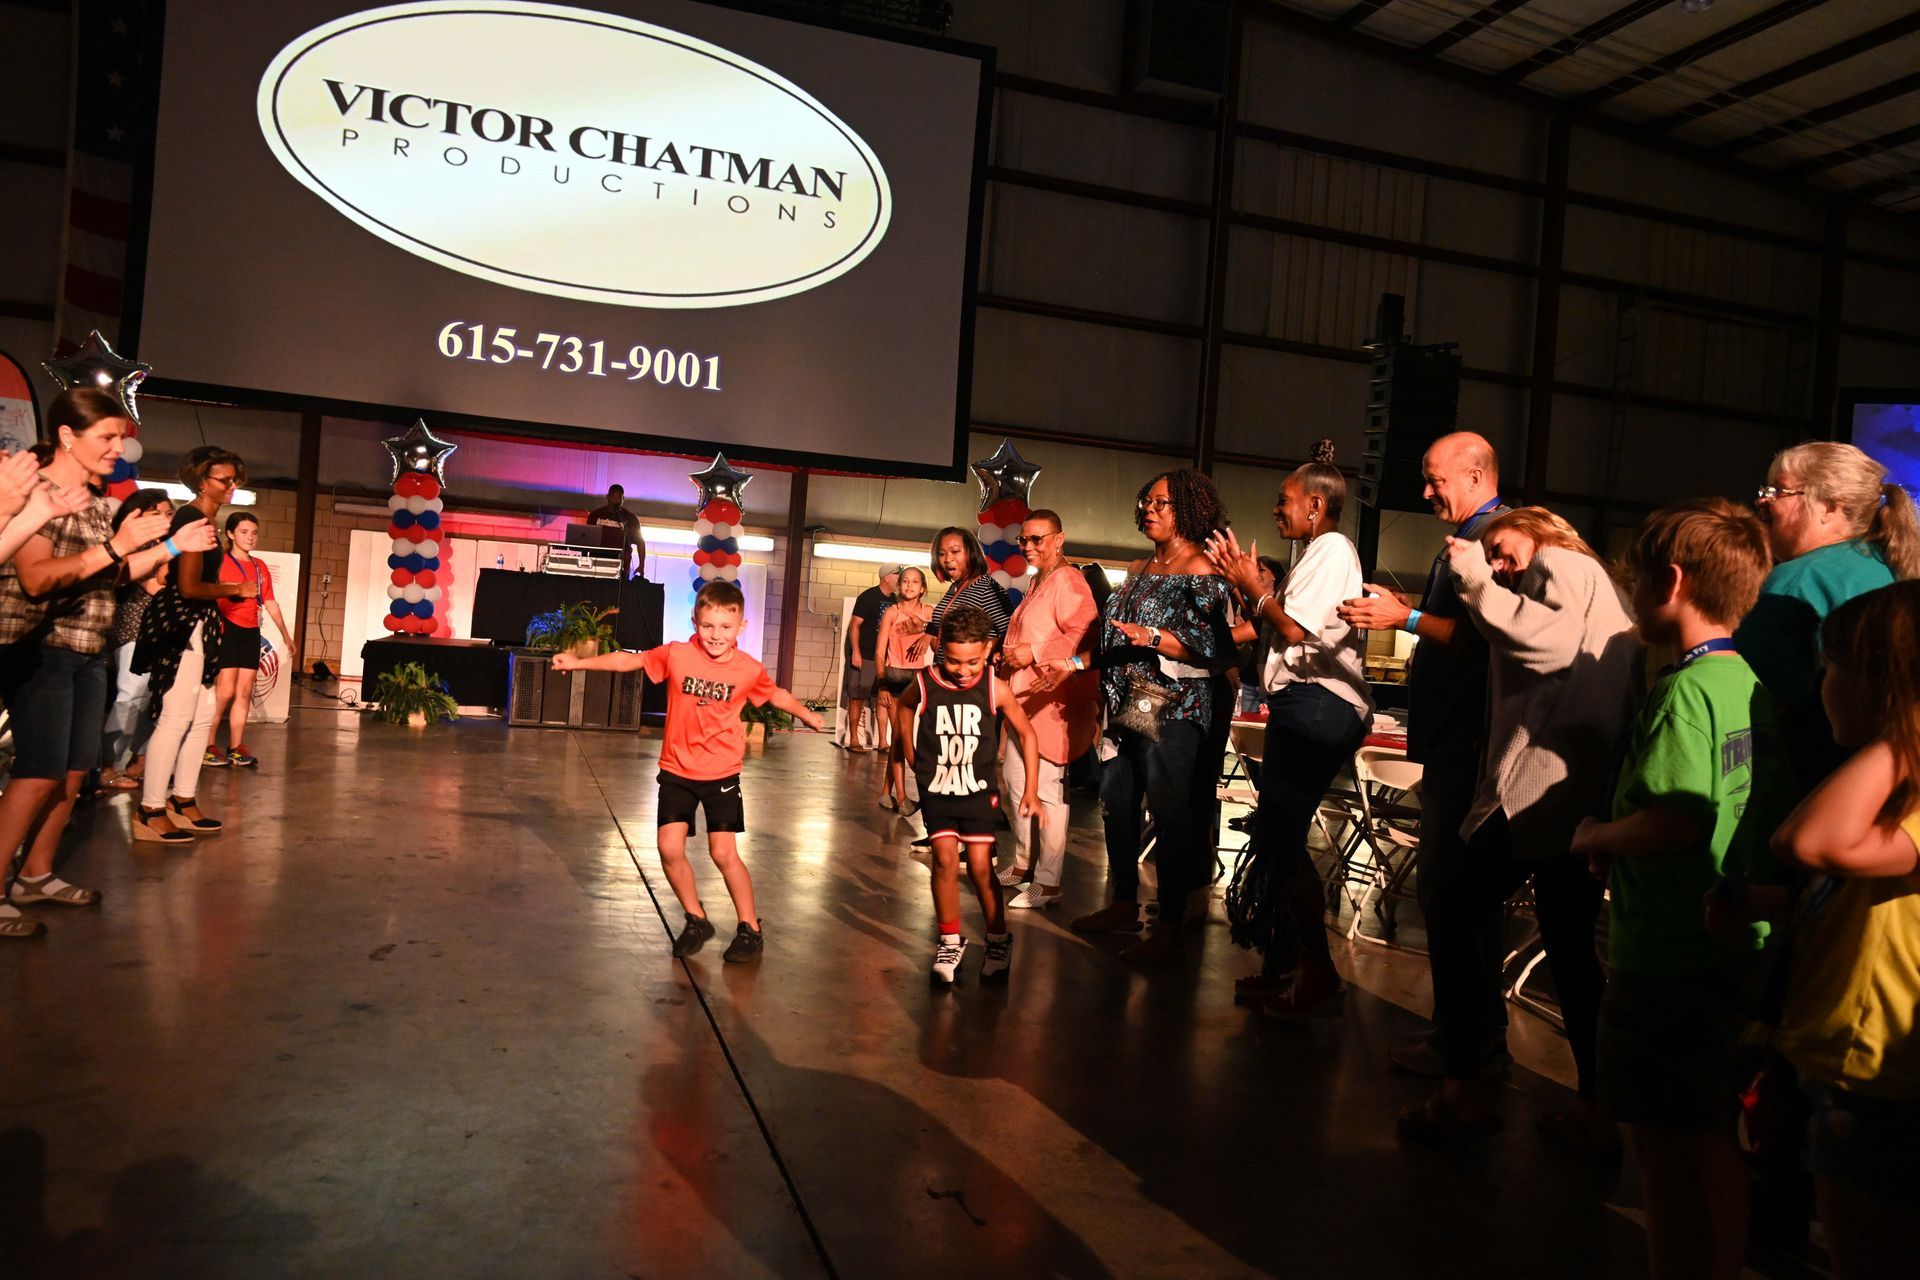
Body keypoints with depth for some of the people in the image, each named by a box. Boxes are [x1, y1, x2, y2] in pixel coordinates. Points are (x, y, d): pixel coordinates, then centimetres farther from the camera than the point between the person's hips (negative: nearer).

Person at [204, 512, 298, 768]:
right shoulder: (221, 562, -4)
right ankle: (208, 746, 1)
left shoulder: (260, 566, 13)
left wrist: (286, 636, 16)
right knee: (225, 691, -9)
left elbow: (270, 602, 16)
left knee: (245, 692, 6)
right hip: (228, 631, -6)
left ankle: (236, 748, 11)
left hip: (251, 633, 6)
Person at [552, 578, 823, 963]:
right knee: (670, 848, -4)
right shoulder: (676, 654, -10)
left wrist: (807, 716, 17)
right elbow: (629, 660, 1)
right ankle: (696, 920, 20)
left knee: (724, 853, -5)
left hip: (722, 774, -1)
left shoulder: (749, 669, -7)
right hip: (677, 771, 1)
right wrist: (578, 662, -2)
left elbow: (776, 695, 12)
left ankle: (750, 927, 14)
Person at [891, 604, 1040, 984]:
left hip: (978, 791, -1)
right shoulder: (925, 685, -11)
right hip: (936, 791, 1)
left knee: (980, 867, -2)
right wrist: (916, 760, 12)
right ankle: (950, 942, 10)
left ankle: (998, 941, 19)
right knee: (945, 859, -7)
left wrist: (1031, 790, -1)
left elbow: (1026, 734, -2)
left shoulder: (996, 690, -15)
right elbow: (903, 708, 12)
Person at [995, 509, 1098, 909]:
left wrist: (1035, 653, -23)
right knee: (1015, 778, 18)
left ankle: (1048, 883, 0)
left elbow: (1085, 633, -25)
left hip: (1053, 699, -11)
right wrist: (1009, 655, 18)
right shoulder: (1037, 583, 20)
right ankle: (1024, 863, 32)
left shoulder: (1067, 581, -12)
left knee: (1047, 790, -8)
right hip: (1024, 698, 11)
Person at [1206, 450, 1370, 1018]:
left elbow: (1296, 631, -17)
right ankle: (1282, 967, 21)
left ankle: (1320, 975, -4)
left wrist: (1253, 586, -6)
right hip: (1301, 707, 11)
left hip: (1317, 704, -11)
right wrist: (1247, 586, 12)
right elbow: (1281, 633, 18)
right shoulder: (1315, 555, 24)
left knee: (1280, 839, -11)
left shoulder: (1333, 549, -7)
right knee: (1278, 837, 13)